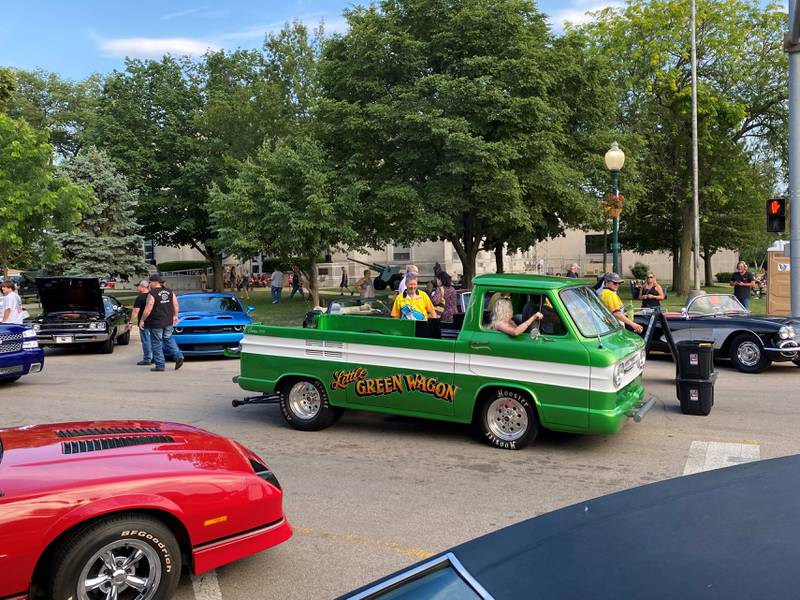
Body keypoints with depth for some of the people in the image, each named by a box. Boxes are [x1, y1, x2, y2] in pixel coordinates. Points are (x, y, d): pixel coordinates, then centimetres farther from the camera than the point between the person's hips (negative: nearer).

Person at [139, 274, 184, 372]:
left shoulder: (152, 294, -14)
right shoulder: (169, 291, 6)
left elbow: (148, 309, -17)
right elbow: (176, 305, 9)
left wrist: (142, 320, -7)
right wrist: (175, 316, 20)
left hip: (156, 323, -6)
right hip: (169, 322, 6)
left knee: (157, 343, 4)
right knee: (168, 339, 20)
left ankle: (159, 365, 6)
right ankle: (178, 356, 5)